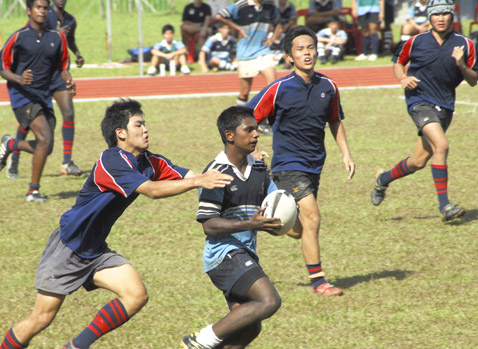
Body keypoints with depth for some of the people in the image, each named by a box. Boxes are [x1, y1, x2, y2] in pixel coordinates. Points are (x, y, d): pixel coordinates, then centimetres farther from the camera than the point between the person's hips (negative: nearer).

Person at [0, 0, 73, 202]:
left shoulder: (57, 38, 8)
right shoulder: (18, 37, -5)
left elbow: (62, 66, 20)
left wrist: (68, 81, -2)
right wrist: (19, 79, -22)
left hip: (44, 96, 6)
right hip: (22, 95, -6)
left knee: (46, 148, 4)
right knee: (45, 139, -21)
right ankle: (33, 191, -9)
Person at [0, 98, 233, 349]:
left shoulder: (151, 163, 2)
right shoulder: (111, 161, -23)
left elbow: (187, 175, -5)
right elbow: (151, 190, -33)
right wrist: (197, 182, -38)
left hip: (96, 251, 8)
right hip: (67, 248, -8)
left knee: (136, 295, -11)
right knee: (41, 319, -6)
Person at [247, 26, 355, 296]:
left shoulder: (328, 87, 1)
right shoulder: (279, 89, -13)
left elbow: (335, 122, 17)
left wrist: (347, 154, 9)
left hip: (314, 166, 6)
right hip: (288, 165, -6)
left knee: (297, 230, 13)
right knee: (312, 217, -19)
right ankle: (318, 281, -9)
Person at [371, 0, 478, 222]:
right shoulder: (416, 42, -1)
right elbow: (398, 62, 15)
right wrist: (402, 78, -6)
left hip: (445, 107, 4)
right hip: (420, 101, -4)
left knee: (419, 162, 10)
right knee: (441, 145, -26)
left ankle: (384, 179, 39)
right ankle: (444, 205, -22)